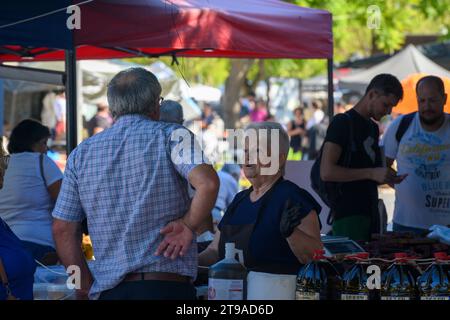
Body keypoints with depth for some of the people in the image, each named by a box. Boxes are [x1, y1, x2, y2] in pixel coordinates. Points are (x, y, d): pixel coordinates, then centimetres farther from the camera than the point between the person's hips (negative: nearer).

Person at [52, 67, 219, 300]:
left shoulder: (81, 154, 11)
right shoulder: (171, 135, -1)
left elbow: (62, 229, 10)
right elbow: (208, 183, -19)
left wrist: (85, 288, 14)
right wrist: (188, 226, -4)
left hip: (108, 289, 4)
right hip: (167, 286, -4)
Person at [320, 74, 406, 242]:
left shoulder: (373, 127, 18)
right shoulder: (343, 122, -8)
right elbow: (326, 172, -17)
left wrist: (387, 177, 5)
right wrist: (372, 174, -21)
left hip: (370, 213, 8)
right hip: (348, 215, -8)